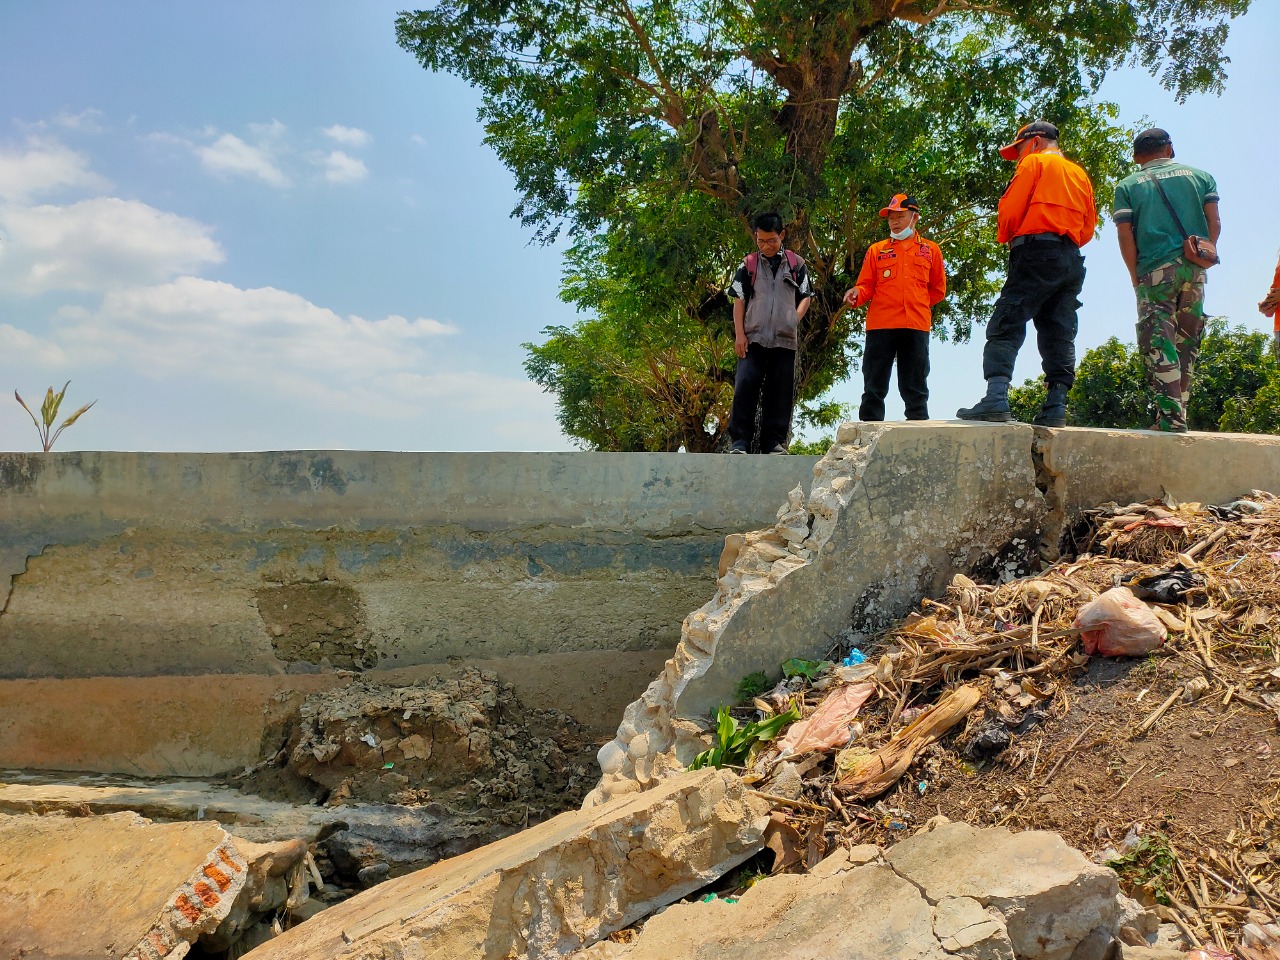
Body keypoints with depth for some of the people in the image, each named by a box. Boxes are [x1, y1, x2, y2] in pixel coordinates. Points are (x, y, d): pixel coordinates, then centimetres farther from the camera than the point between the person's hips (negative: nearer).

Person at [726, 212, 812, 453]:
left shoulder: (796, 264, 9)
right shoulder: (748, 264, 7)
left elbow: (805, 297, 14)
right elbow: (739, 300, 7)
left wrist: (794, 320, -2)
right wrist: (739, 334, -2)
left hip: (785, 340, 1)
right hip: (753, 338, -1)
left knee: (780, 392, 3)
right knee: (745, 387, -10)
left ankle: (775, 441, 10)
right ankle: (739, 441, -5)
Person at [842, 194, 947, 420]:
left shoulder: (931, 250, 16)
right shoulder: (876, 250, 15)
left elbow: (938, 290, 18)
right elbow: (866, 285, 9)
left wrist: (916, 305, 8)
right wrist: (856, 293, -12)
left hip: (916, 326, 0)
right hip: (880, 325, 0)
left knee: (915, 389, 2)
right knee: (874, 387, -2)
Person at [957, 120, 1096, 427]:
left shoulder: (1034, 162, 6)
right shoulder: (1080, 174, 27)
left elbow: (1010, 209, -4)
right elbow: (1088, 227, 21)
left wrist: (1007, 238, 12)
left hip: (1037, 253, -7)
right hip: (1072, 260, 7)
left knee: (1006, 325, -14)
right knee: (1059, 335, 4)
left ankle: (996, 398, -28)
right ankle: (1056, 407, -3)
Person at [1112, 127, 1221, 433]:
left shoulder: (1127, 185, 9)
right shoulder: (1200, 176, 16)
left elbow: (1125, 234, -2)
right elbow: (1214, 223, 5)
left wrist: (1135, 277, 3)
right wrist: (1203, 259, 11)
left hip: (1155, 270, -3)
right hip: (1194, 269, 3)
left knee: (1158, 344, -6)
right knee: (1187, 343, 10)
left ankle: (1171, 416, -16)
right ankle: (1178, 414, 12)